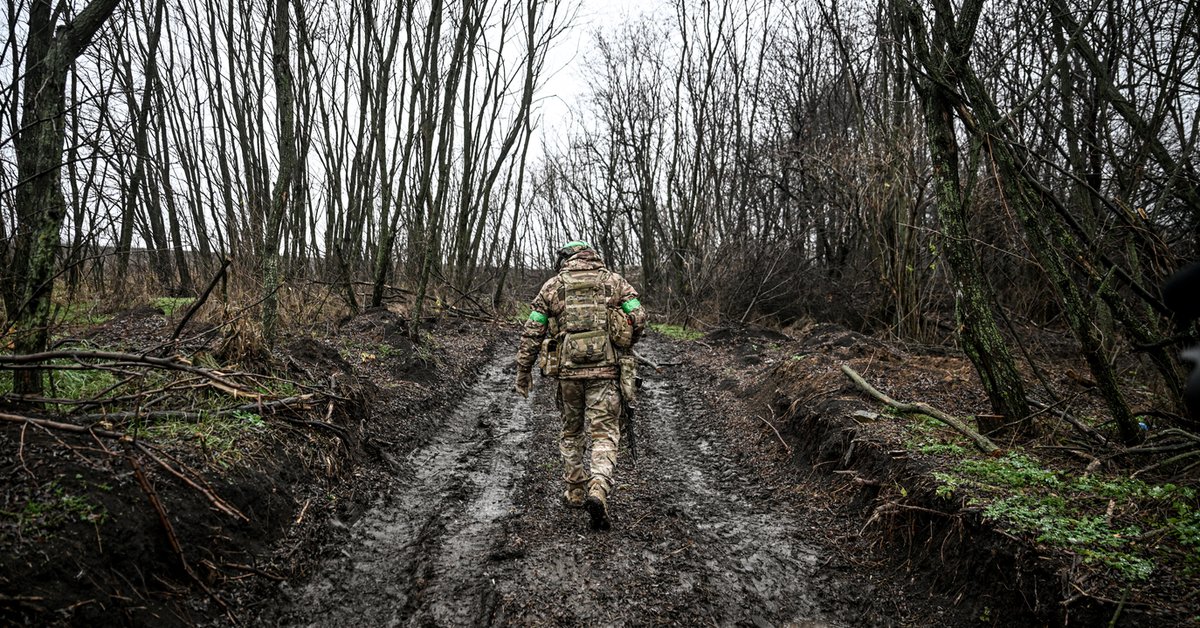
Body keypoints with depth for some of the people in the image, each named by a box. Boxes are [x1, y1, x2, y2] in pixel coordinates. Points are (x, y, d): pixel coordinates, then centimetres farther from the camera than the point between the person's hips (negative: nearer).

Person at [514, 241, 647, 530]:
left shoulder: (553, 285, 8)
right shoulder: (614, 280, 8)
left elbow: (532, 331, 5)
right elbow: (639, 317, -1)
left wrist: (523, 370, 13)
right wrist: (622, 345, 17)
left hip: (568, 368, 1)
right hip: (606, 369, -1)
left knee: (571, 431, 19)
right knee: (605, 435, 1)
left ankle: (575, 492, 26)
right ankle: (598, 489, -21)